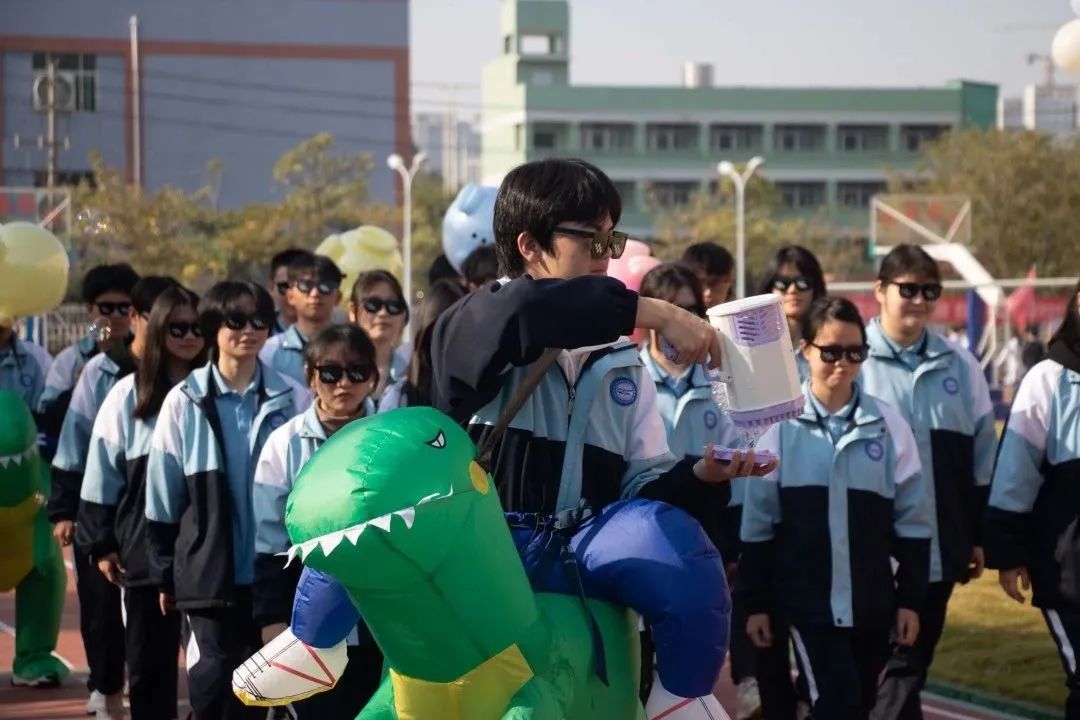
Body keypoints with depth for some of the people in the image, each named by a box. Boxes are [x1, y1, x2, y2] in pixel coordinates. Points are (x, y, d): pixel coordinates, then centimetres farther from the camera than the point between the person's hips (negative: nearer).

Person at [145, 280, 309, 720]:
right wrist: (164, 575, 5)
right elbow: (163, 497, 4)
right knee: (213, 680, -2)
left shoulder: (294, 401, -1)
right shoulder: (185, 403, -1)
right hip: (210, 571, -1)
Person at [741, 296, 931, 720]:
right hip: (808, 600, -2)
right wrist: (756, 603, 1)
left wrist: (910, 599, 3)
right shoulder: (782, 424, -4)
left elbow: (911, 519, 5)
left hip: (872, 601, 3)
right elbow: (759, 524, 1)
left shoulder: (887, 424, 0)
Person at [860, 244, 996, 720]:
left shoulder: (959, 367, 7)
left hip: (937, 546, 3)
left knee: (910, 662, 8)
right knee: (899, 663, 3)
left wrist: (979, 535, 11)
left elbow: (982, 456, 13)